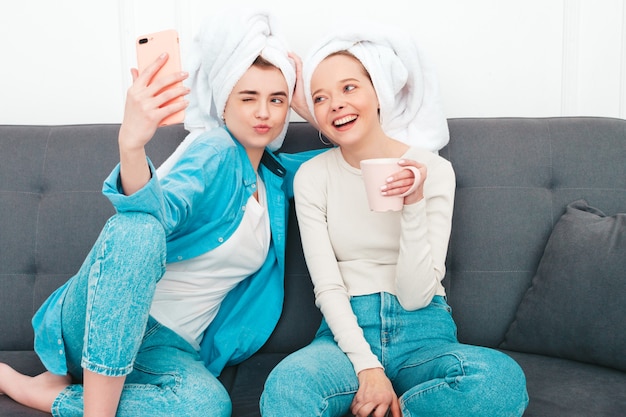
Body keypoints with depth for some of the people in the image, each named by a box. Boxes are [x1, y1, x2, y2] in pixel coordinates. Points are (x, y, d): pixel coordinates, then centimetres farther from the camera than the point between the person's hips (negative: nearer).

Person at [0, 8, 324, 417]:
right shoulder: (216, 149, -9)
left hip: (173, 346, 5)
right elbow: (163, 207, -27)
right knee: (139, 225, -38)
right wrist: (131, 145, -49)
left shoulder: (274, 175, 12)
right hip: (100, 324, -4)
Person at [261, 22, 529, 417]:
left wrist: (414, 204, -19)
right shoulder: (312, 176, 2)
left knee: (502, 377, -32)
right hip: (346, 332, -1)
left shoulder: (433, 169, -1)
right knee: (285, 384, -36)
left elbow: (416, 295, -6)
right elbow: (327, 288, -4)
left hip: (423, 334, 2)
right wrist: (367, 367, -18)